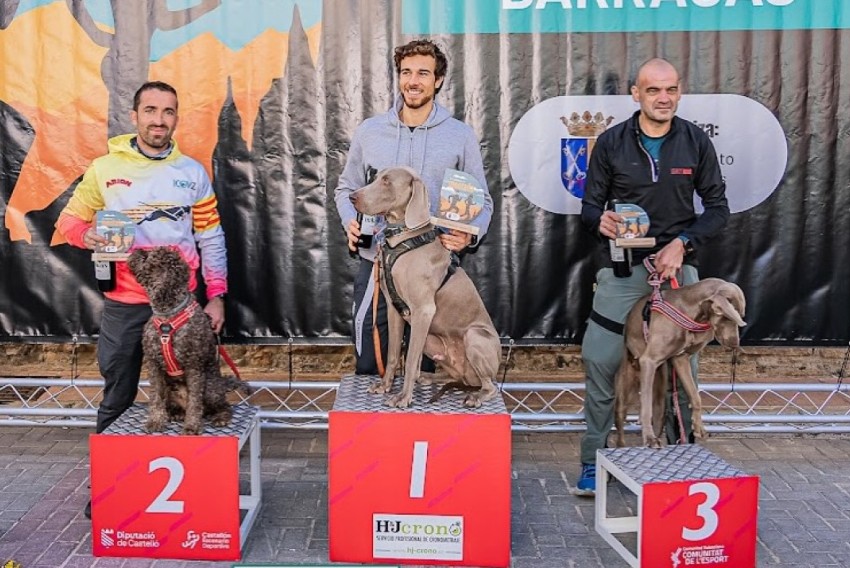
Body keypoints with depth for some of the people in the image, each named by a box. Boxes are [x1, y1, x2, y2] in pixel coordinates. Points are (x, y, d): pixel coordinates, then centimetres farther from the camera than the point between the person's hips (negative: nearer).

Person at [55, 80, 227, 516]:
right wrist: (89, 235, -16)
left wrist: (216, 296, 2)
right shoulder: (104, 168, 1)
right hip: (123, 305, 0)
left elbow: (211, 239, 7)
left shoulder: (193, 172, 4)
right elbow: (69, 220, 8)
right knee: (117, 399, 9)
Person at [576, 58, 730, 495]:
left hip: (678, 266, 1)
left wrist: (682, 243, -11)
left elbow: (717, 209, 4)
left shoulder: (696, 142, 2)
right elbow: (590, 205, 4)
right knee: (599, 361, -4)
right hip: (622, 267, 0)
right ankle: (593, 460, 12)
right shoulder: (611, 142, 0)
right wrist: (600, 222, -20)